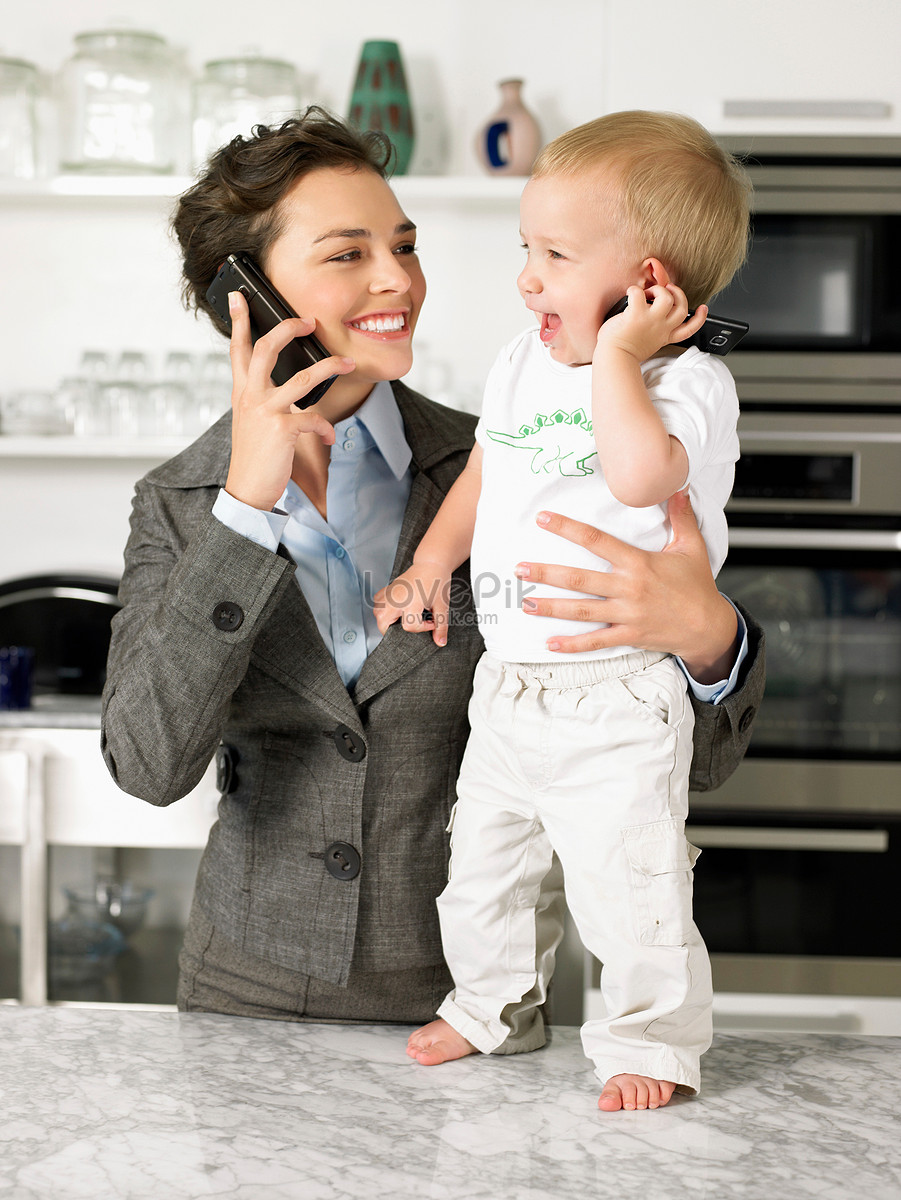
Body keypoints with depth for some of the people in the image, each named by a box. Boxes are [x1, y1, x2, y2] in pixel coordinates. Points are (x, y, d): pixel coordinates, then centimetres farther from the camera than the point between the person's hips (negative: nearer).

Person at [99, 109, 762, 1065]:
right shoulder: (177, 503, 0)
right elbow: (148, 762, -16)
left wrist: (708, 638, -28)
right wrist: (247, 503, -20)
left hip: (463, 994, -1)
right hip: (251, 990, 1)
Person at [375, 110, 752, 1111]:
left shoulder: (689, 380, -17)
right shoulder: (523, 364, 4)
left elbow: (642, 474, -38)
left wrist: (616, 354, -30)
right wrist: (432, 562, 14)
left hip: (614, 699, -7)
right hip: (505, 682, 7)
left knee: (627, 884, -1)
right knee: (481, 868, 19)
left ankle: (652, 1041, 22)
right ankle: (491, 1002, 42)